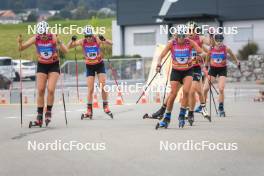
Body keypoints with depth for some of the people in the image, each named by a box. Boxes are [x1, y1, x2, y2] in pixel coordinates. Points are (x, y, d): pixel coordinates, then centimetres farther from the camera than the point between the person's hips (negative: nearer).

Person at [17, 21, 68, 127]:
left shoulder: (53, 37, -19)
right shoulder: (35, 38, -13)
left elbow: (65, 51, -25)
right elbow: (21, 48, -9)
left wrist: (59, 43, -43)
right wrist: (20, 42, -31)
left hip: (54, 66, -2)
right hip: (41, 66, 2)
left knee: (50, 90, -15)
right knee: (40, 91, -3)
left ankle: (48, 112, 4)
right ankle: (39, 118, 0)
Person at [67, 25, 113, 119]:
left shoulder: (97, 39, -19)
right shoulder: (82, 41, -15)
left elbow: (110, 43, -28)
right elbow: (69, 47, -15)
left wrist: (104, 39, -47)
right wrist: (72, 41, -35)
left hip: (99, 64, -1)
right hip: (89, 66, 1)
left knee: (103, 86, -7)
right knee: (90, 89, -2)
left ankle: (106, 107, 7)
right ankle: (89, 111, 2)